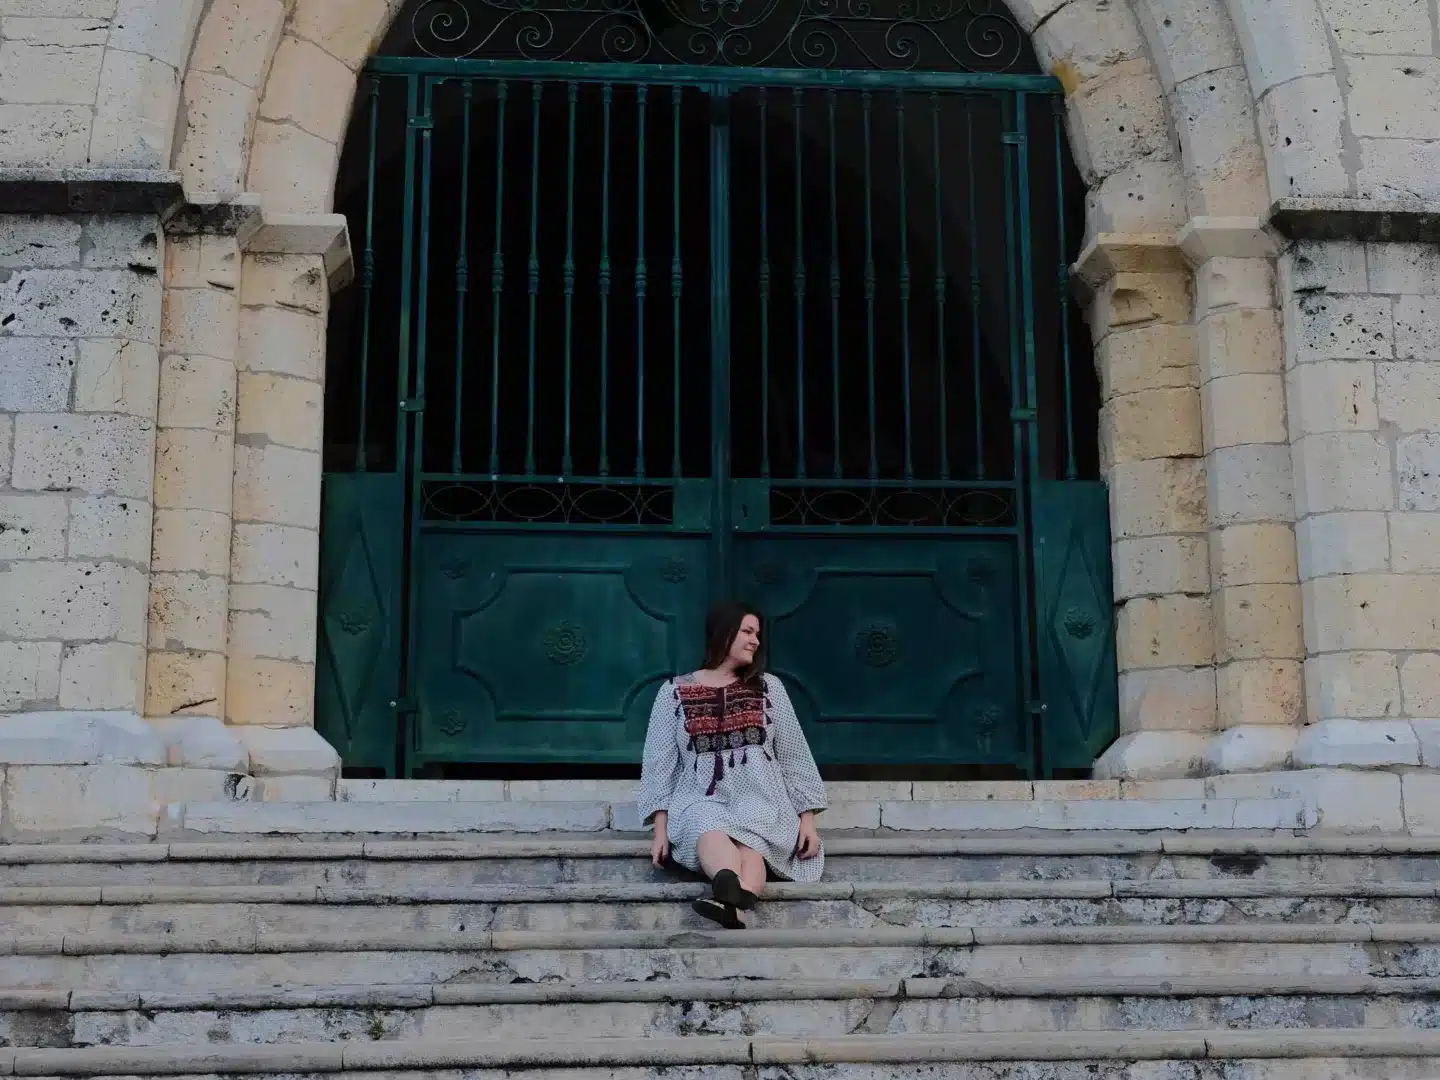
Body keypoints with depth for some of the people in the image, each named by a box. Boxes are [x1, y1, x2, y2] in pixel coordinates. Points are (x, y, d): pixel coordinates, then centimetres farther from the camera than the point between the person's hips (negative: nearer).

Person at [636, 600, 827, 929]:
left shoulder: (768, 686, 14)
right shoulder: (674, 692, 10)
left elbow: (794, 756, 13)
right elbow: (660, 761, 6)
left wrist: (807, 819, 5)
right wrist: (660, 828, -4)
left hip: (758, 797, 1)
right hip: (700, 799, -1)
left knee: (746, 836, -36)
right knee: (706, 824, -38)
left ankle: (731, 903, -66)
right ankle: (736, 906, -67)